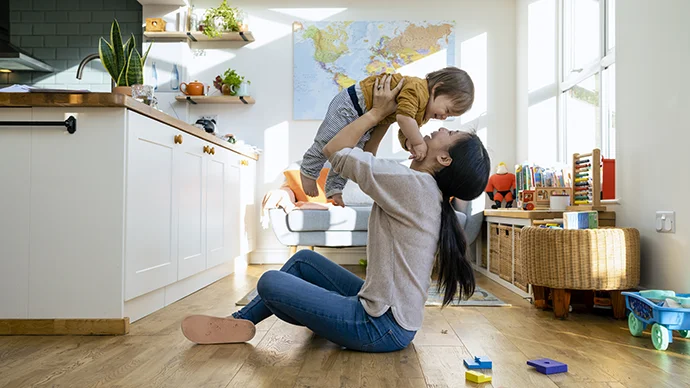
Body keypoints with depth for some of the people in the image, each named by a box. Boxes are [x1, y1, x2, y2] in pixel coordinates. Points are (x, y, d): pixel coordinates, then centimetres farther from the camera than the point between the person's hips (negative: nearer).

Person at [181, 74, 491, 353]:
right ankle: (241, 319, 28)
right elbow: (369, 166, 16)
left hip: (383, 326, -9)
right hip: (386, 306, 10)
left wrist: (377, 112, -5)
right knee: (304, 259, 17)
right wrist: (380, 119, 16)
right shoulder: (427, 191, 4)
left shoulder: (414, 184, -23)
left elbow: (334, 151, -15)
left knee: (269, 283, -4)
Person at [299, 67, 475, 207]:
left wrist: (409, 143, -21)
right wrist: (418, 142, -34)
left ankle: (334, 188, 25)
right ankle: (308, 171, 24)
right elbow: (403, 116, -43)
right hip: (352, 104, -9)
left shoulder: (423, 115, 2)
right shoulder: (417, 89, -29)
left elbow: (403, 134, 2)